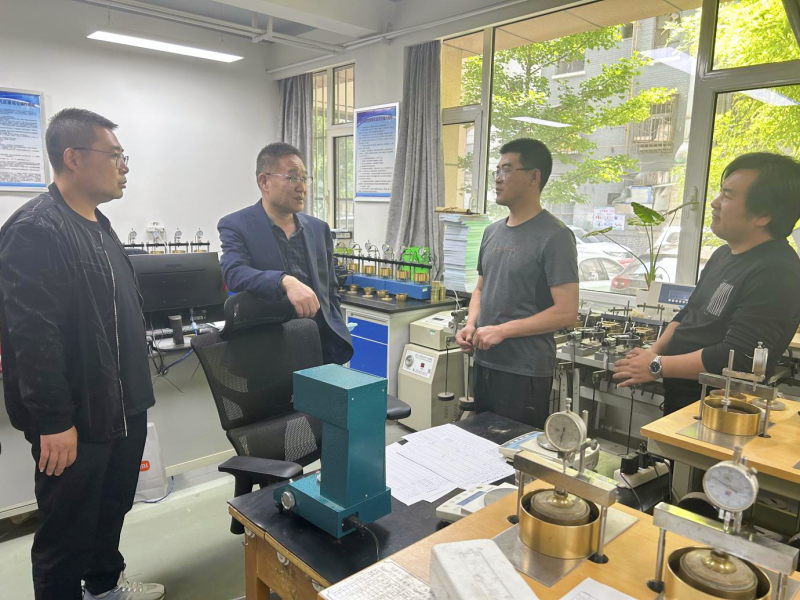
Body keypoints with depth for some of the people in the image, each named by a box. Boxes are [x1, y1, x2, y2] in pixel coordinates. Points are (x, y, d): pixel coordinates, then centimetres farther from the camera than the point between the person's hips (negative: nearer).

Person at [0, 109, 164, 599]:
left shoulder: (99, 226, 11)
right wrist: (53, 421, -22)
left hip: (122, 408, 9)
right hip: (75, 418, -9)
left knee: (113, 508, 24)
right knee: (69, 531, 10)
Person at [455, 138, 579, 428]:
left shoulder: (554, 236, -13)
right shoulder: (493, 231, 9)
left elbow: (566, 312, -17)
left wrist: (503, 330, -18)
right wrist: (471, 325, -1)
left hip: (525, 372, -7)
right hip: (484, 364, 7)